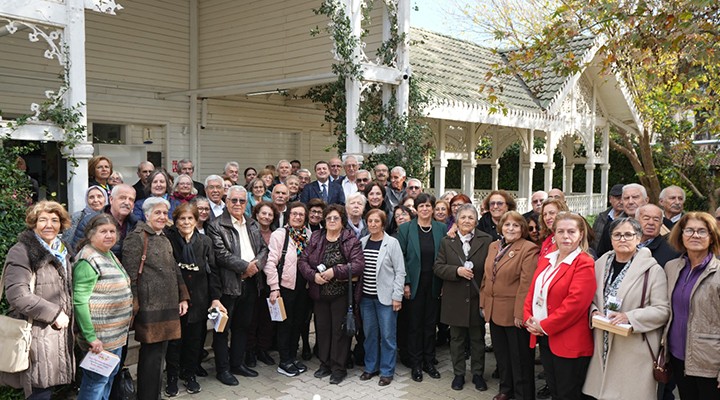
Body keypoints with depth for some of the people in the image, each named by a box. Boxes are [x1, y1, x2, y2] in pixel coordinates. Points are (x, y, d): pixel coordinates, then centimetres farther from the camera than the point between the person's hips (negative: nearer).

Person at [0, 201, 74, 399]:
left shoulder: (61, 252, 14)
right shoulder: (22, 252, -11)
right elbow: (17, 294, -22)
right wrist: (54, 313, -17)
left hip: (58, 332, 7)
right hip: (35, 335, -7)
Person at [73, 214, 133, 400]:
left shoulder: (109, 255, 12)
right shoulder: (88, 260, -17)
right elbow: (80, 301, -22)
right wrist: (90, 336, -24)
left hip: (116, 333, 9)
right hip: (100, 336, -9)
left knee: (111, 375, 18)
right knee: (97, 380, 0)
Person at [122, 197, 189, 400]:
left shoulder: (165, 240, 18)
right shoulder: (137, 237, -7)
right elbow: (130, 274, -13)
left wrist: (183, 298, 16)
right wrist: (133, 306, -16)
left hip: (168, 306, 8)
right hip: (149, 307, -8)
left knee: (159, 354, 13)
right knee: (151, 356, -3)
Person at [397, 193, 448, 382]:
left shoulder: (441, 229, 2)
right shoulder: (405, 229, -4)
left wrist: (444, 283, -2)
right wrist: (405, 283, -10)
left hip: (434, 283, 2)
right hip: (414, 283, -2)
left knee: (430, 323, 11)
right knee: (415, 324, 6)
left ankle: (429, 361, 25)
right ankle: (416, 364, 18)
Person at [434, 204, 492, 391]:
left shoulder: (486, 240, -3)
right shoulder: (447, 241, 2)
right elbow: (438, 267, -1)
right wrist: (457, 271, -17)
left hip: (477, 298, -1)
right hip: (455, 300, 1)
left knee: (478, 339, 12)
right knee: (457, 339, 12)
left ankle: (478, 374, 27)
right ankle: (458, 374, 26)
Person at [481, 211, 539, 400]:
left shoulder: (528, 249, -13)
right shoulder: (493, 246, 9)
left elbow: (526, 283, -18)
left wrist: (520, 313, -20)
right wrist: (483, 304, 10)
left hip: (514, 313, -7)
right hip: (494, 311, 7)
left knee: (519, 357, 7)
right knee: (501, 354, 20)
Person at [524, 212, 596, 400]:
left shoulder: (584, 264, -14)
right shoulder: (545, 259, 10)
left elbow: (575, 302, -22)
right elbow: (533, 290, 10)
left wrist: (544, 326, -17)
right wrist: (529, 318, -6)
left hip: (569, 342, -7)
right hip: (544, 338, 7)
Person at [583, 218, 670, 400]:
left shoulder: (652, 269, -7)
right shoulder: (600, 264, 8)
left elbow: (663, 310, -10)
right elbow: (592, 299, 17)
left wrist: (630, 317, -20)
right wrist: (594, 311, -4)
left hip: (636, 351, -4)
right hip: (603, 346, 4)